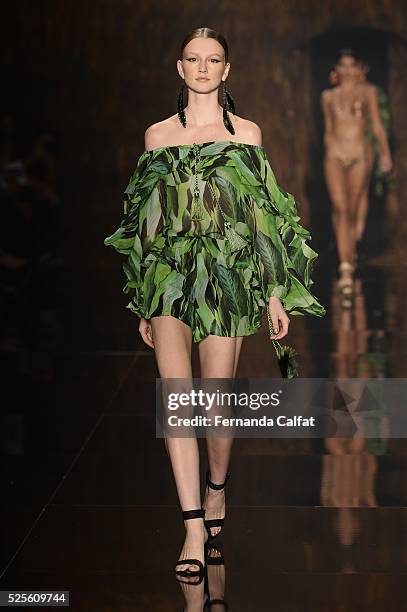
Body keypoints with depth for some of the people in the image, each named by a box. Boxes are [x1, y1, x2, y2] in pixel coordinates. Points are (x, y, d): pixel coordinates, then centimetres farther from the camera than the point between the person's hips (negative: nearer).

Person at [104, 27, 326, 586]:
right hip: (170, 275, 1)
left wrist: (275, 293, 5)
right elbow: (148, 220, 13)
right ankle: (194, 529, -13)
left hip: (229, 277, 0)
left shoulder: (247, 134, 7)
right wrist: (144, 301, 12)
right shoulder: (158, 135, 10)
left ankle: (217, 489, 32)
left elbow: (263, 216, 8)